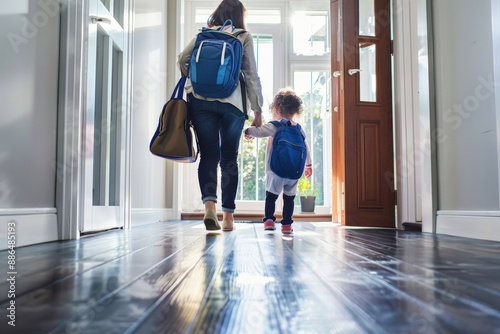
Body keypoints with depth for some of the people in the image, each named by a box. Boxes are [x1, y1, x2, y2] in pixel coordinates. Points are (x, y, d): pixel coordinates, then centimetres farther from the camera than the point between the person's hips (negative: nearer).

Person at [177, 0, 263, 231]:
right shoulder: (244, 37, 10)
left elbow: (182, 60, 6)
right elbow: (251, 75, 4)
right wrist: (257, 109, 6)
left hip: (200, 100, 1)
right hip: (232, 102, -1)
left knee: (208, 154, 2)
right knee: (229, 157, 6)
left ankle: (209, 204, -19)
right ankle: (228, 216, 8)